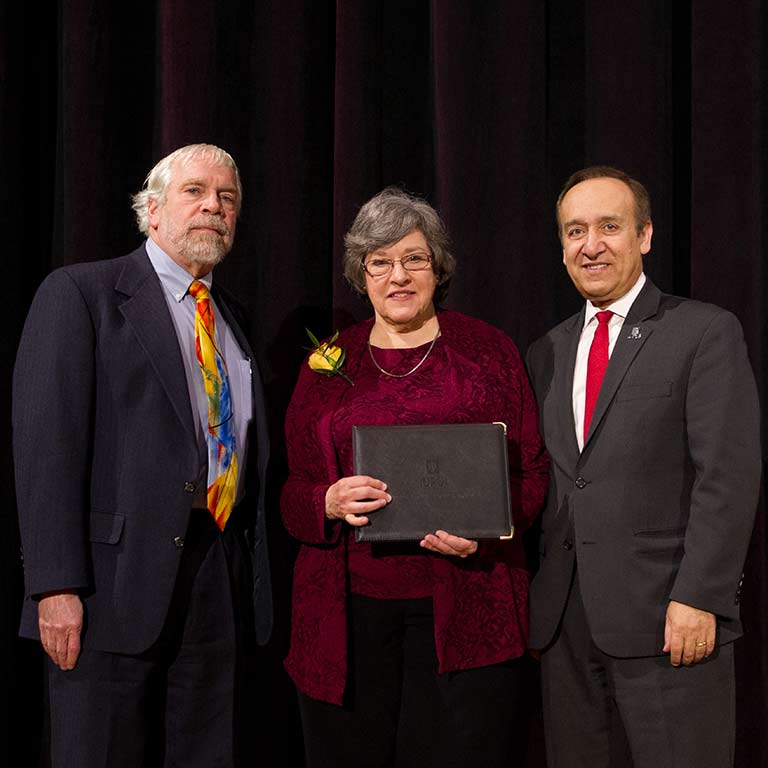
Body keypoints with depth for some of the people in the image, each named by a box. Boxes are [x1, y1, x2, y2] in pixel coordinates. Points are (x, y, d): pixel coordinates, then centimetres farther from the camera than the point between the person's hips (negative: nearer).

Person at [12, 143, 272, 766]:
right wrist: (57, 585, -17)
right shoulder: (80, 293, -1)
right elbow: (46, 442, -10)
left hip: (221, 592, 6)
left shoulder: (232, 321, 19)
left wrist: (255, 583, 11)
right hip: (118, 584, -5)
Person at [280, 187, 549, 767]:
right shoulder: (328, 366, 11)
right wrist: (329, 504, -11)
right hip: (350, 615, 2)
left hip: (466, 611, -1)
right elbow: (291, 493, 12)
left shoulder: (489, 351, 8)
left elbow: (532, 472, 7)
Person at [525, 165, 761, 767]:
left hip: (666, 616, -5)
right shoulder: (547, 353, 15)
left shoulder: (706, 332, -3)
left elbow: (729, 475, -10)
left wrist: (698, 599, -16)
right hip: (562, 620, 5)